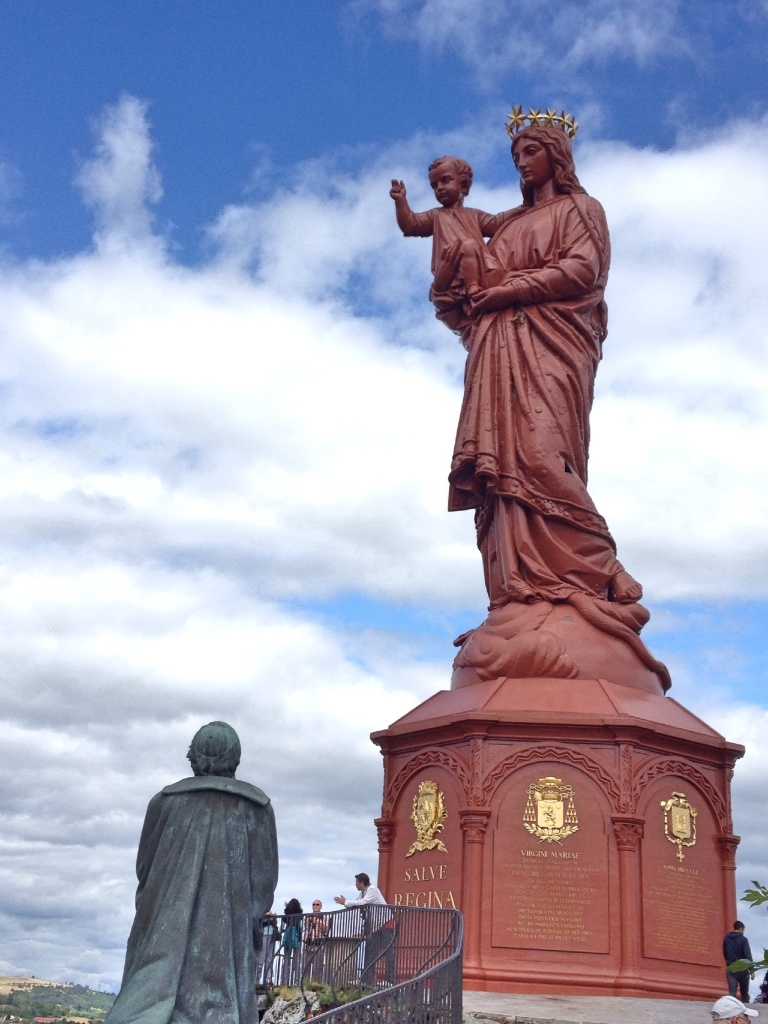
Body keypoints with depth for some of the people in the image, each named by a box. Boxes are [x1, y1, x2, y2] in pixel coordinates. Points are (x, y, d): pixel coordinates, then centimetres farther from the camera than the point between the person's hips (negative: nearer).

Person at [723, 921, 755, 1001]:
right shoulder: (743, 939, -7)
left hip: (730, 969, 3)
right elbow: (748, 955, -13)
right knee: (744, 993, 11)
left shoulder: (726, 939, 7)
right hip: (742, 969, -3)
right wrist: (752, 970, -12)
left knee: (732, 992, -3)